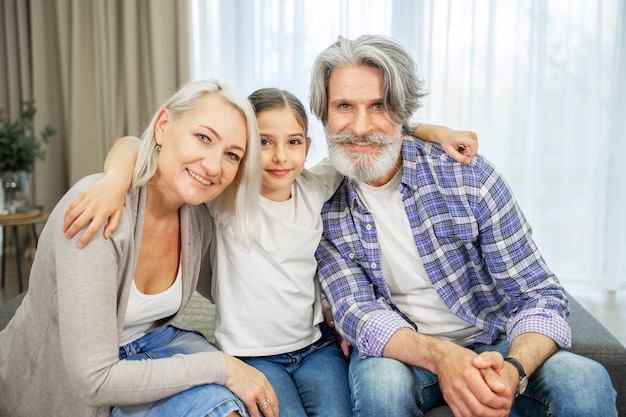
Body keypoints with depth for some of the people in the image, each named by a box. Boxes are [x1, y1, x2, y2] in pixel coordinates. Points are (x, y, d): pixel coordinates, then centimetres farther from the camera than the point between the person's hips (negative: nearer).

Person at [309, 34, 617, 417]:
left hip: (490, 345, 0)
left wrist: (513, 368, -33)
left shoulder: (469, 176, -13)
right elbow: (357, 310, -16)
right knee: (382, 383, -34)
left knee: (586, 381, -27)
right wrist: (439, 356, -35)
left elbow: (540, 294, -11)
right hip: (398, 351, 0)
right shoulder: (323, 202, -10)